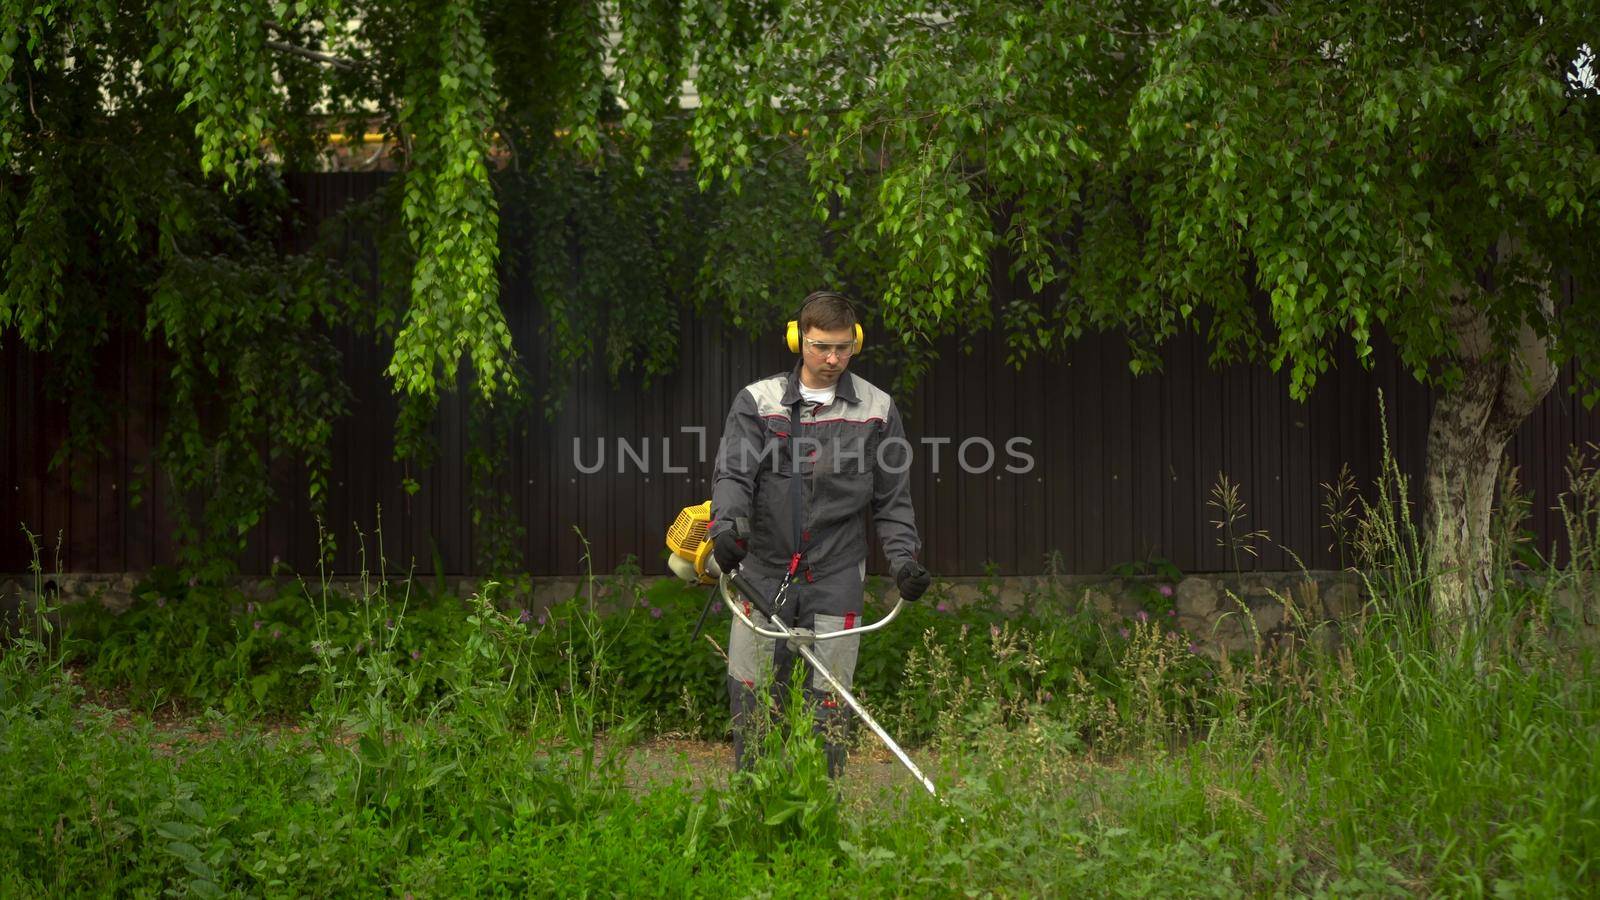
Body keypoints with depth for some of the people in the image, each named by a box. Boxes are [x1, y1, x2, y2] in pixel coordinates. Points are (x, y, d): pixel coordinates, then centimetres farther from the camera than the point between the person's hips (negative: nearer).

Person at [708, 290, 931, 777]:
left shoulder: (876, 410, 6)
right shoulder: (757, 401, 3)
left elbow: (892, 499, 10)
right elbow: (732, 472, -8)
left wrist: (903, 557, -4)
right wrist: (727, 522, -28)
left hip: (835, 578, 0)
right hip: (763, 572, 0)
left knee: (828, 705, 0)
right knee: (750, 699, 1)